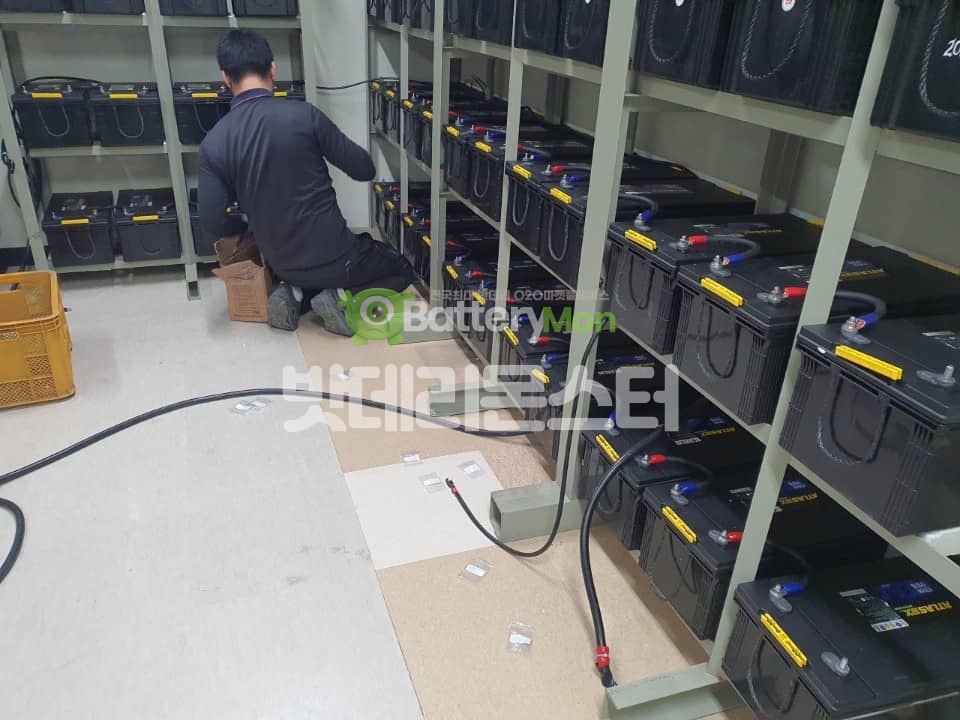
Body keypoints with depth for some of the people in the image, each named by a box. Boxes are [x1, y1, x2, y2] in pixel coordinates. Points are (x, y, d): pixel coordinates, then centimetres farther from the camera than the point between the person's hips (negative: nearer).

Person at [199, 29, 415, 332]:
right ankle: (341, 298, -2)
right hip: (333, 256, -4)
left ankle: (296, 296, 6)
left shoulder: (213, 143, -7)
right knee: (402, 270, 23)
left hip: (282, 265, 4)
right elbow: (365, 170, -7)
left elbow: (212, 222, -6)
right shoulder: (303, 115, -16)